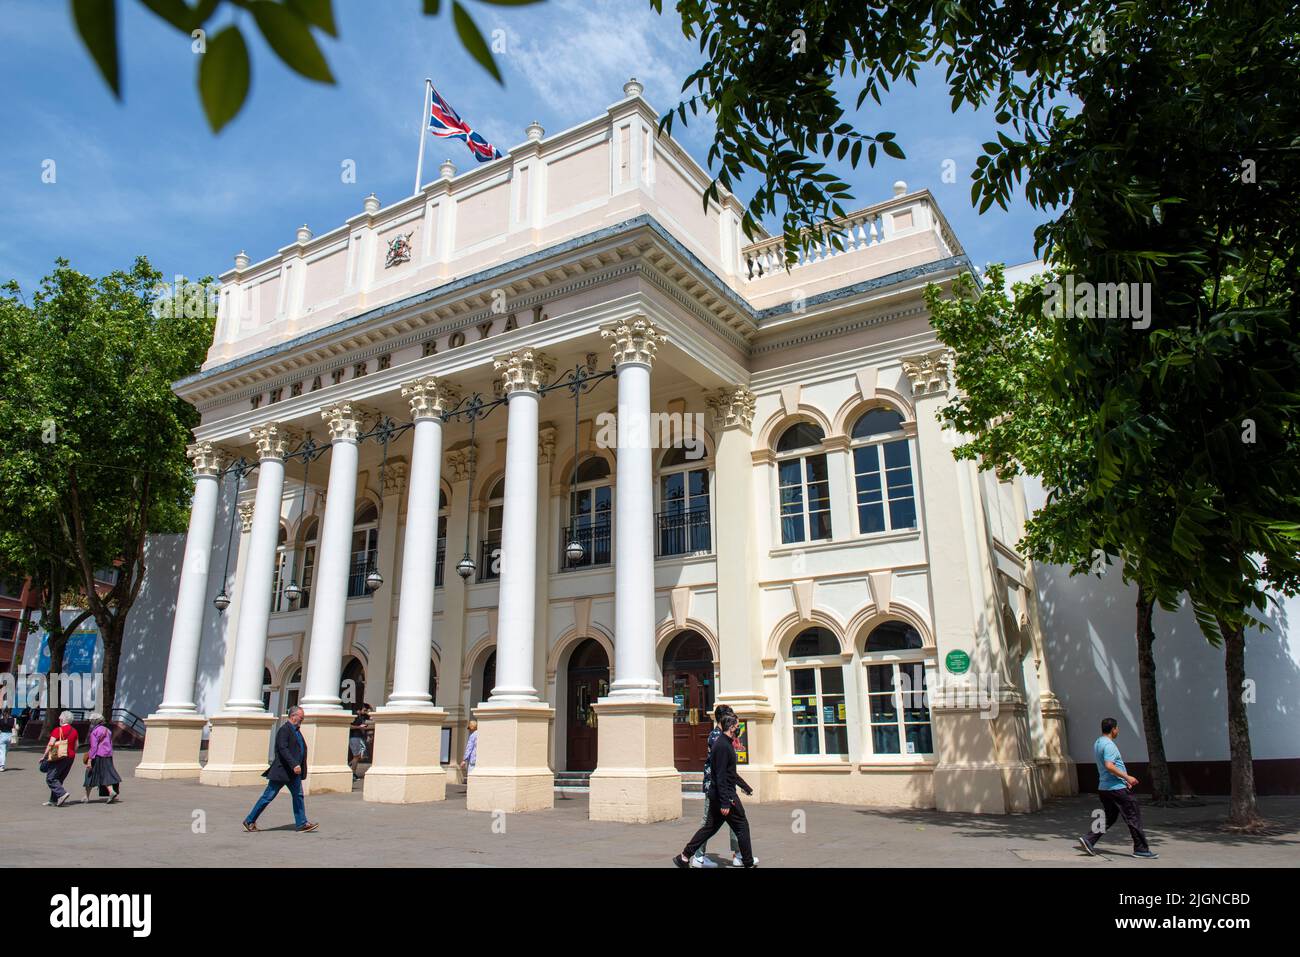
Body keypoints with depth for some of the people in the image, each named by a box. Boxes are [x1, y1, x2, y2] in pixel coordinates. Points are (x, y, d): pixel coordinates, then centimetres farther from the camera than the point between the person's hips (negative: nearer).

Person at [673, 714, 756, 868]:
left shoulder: (726, 744, 15)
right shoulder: (723, 746, -18)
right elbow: (721, 776, -23)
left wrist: (746, 787, 31)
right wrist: (725, 803, -25)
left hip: (716, 794, 10)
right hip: (726, 795, -10)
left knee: (710, 827, 12)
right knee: (742, 826, 3)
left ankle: (684, 856, 13)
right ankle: (748, 863, 13)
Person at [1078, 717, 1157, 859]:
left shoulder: (1097, 743, 15)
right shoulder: (1109, 745, -17)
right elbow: (1109, 766, -27)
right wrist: (1127, 777, -19)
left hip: (1104, 787, 10)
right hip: (1117, 788, -10)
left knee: (1110, 817, 14)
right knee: (1134, 817, 2)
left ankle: (1088, 840, 4)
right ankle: (1141, 849, 8)